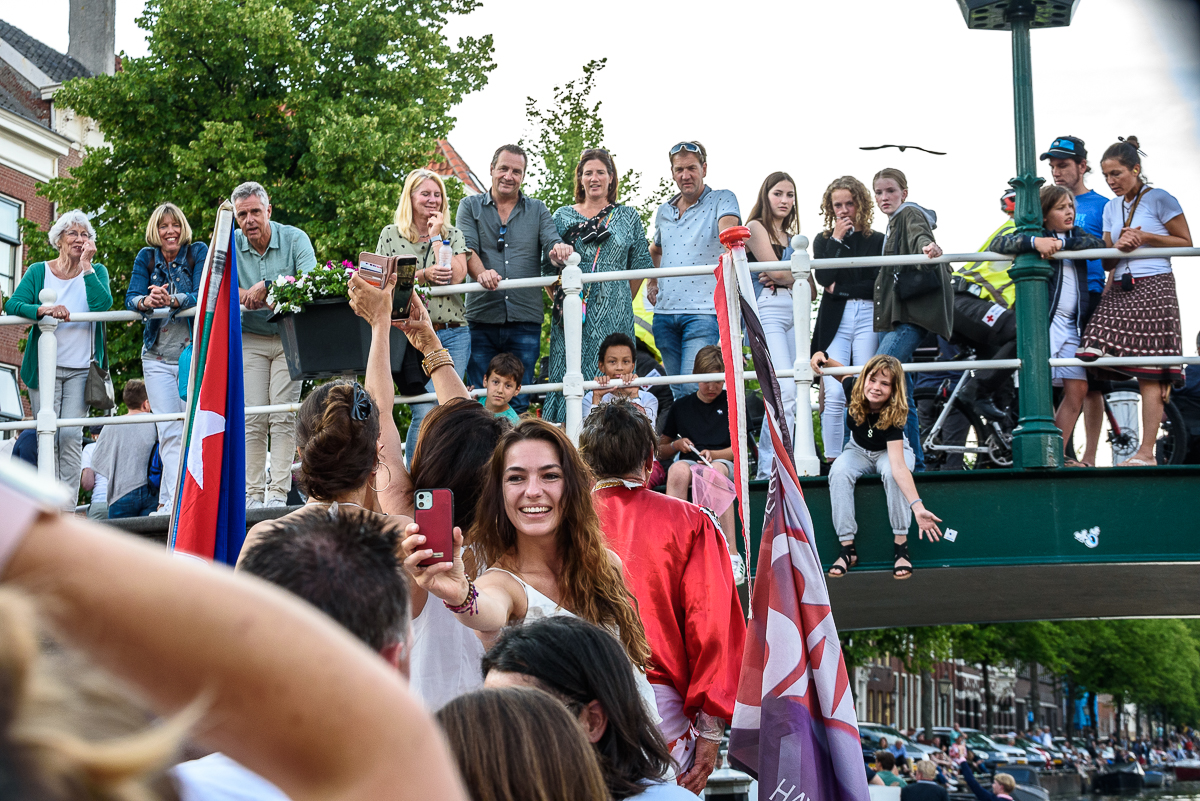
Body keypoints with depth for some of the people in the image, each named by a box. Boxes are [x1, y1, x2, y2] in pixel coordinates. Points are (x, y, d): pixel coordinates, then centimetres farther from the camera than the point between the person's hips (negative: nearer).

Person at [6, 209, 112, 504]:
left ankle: (67, 510, -10)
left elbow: (102, 305, -12)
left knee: (71, 436, -11)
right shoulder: (38, 272, 8)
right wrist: (45, 309, -24)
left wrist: (86, 264, -10)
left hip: (81, 368, 0)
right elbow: (13, 305, -7)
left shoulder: (96, 271, 9)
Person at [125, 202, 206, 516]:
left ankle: (169, 501, 1)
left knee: (190, 429, -4)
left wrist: (172, 299, -33)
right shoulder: (146, 258, 7)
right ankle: (177, 500, -16)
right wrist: (147, 301, -28)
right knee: (170, 432, -8)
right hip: (157, 357, 1)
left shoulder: (197, 252, 0)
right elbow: (131, 298, -4)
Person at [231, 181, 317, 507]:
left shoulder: (295, 239, -7)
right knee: (252, 418, -4)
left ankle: (278, 493, -10)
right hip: (249, 338, 2)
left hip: (289, 336, -2)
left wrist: (266, 286, -28)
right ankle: (252, 494, -2)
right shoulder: (230, 245, 0)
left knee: (284, 416, -9)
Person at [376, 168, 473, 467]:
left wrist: (435, 236, -3)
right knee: (425, 414, -13)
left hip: (453, 335, 2)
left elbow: (455, 277, -4)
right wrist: (424, 274, -12)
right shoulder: (391, 235, 8)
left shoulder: (453, 235, 12)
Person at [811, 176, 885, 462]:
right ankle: (832, 459, -10)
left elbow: (879, 285, 1)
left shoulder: (877, 240, 12)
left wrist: (840, 290, -1)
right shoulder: (824, 240, 16)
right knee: (834, 395, -11)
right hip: (834, 323, 1)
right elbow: (823, 277, -1)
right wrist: (837, 239, -1)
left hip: (868, 319, 0)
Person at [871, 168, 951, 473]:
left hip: (911, 315, -10)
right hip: (894, 316, 10)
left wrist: (928, 247, -48)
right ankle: (914, 462, 10)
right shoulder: (893, 225, 25)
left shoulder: (911, 214, -2)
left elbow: (919, 235, -27)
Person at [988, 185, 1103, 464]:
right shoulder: (1033, 234, 1)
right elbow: (997, 244, -15)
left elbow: (1097, 245, -3)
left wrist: (1062, 244, -16)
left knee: (1078, 389, 2)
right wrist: (1035, 242, -29)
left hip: (1070, 325, 6)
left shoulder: (1076, 236, 17)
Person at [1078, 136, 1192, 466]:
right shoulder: (1111, 207, 16)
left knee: (1150, 372, -10)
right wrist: (1119, 247, -6)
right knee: (1098, 364, -11)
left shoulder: (1159, 199, -1)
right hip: (1119, 291, 6)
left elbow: (1186, 243, 0)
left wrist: (1144, 236, -10)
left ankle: (1147, 452, -11)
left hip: (1153, 288, -6)